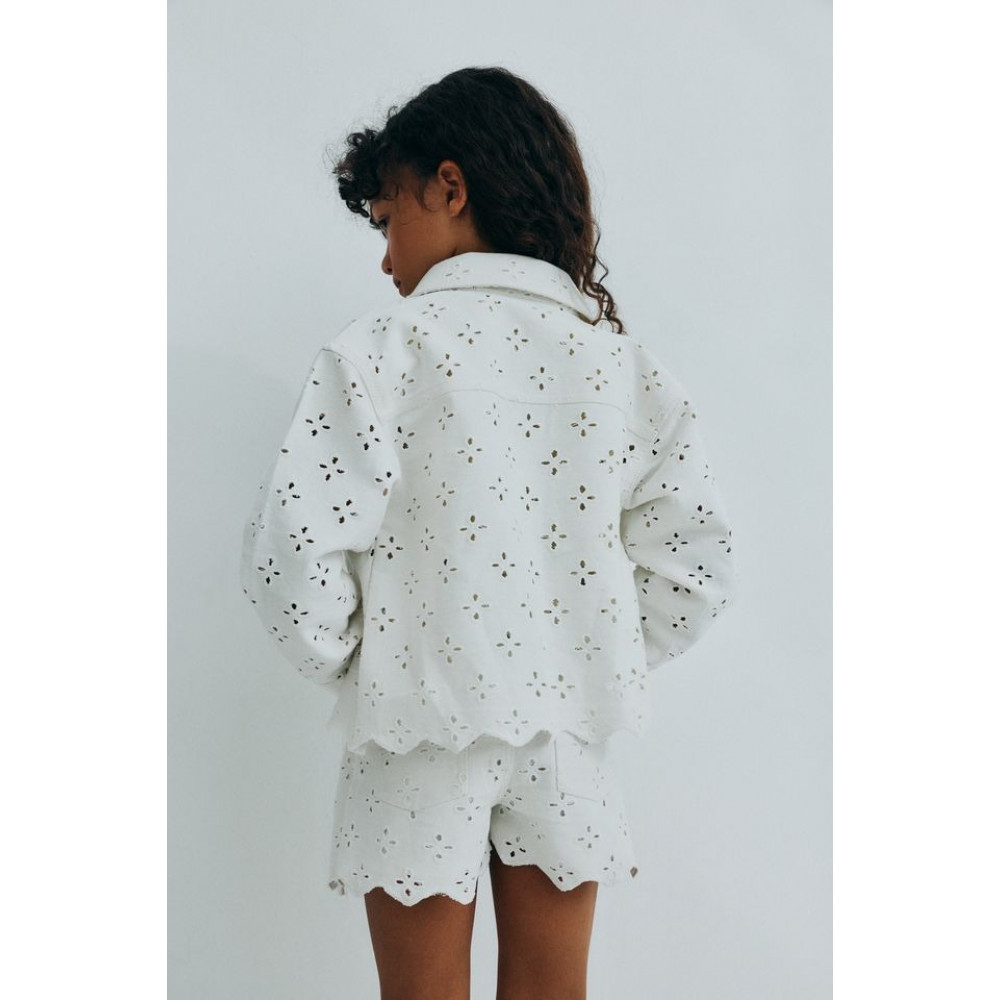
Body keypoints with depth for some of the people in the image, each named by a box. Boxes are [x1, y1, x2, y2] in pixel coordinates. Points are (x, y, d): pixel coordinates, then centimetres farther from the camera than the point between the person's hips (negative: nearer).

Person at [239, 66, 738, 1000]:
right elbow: (696, 567, 1)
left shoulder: (381, 347, -12)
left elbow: (292, 557, -18)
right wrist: (594, 668, 11)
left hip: (421, 724, -3)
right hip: (565, 731, 4)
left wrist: (349, 665, -1)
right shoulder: (623, 362, 0)